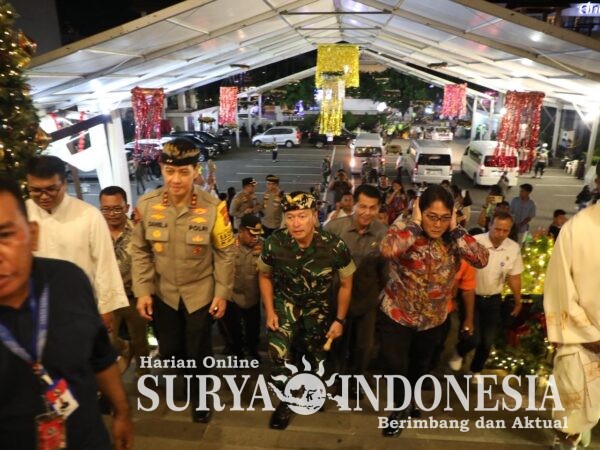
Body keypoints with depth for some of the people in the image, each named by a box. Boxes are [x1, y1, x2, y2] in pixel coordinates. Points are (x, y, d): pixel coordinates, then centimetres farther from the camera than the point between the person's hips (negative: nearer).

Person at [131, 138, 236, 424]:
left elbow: (225, 253, -11)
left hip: (201, 293, -2)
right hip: (162, 293, 3)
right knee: (169, 350, 17)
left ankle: (200, 397, 42)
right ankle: (189, 366, 53)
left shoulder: (213, 207, -21)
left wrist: (222, 293, -9)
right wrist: (142, 291, -5)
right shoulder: (146, 205, -14)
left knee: (198, 351, 12)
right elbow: (140, 251, -4)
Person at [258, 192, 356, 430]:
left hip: (317, 304, 1)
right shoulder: (274, 243, -27)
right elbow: (264, 275, -5)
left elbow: (346, 284, -11)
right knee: (278, 351, -17)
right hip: (285, 301, 0)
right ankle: (285, 400, 12)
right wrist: (269, 311, -8)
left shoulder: (335, 247, -30)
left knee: (316, 356, 16)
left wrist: (339, 319, -6)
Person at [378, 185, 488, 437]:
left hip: (432, 319, 4)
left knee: (420, 366, 24)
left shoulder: (453, 239, -9)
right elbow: (387, 249, -43)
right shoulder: (403, 229, -21)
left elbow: (482, 259, -25)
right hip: (396, 315, -4)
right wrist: (415, 224, -31)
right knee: (396, 365, -3)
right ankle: (400, 408, 31)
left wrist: (455, 229, -23)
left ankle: (405, 402, 55)